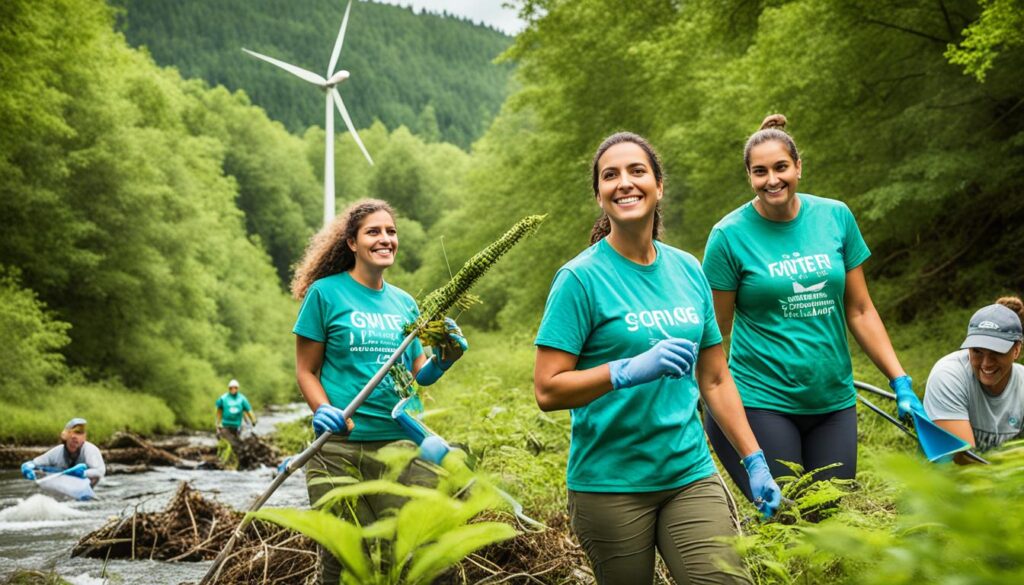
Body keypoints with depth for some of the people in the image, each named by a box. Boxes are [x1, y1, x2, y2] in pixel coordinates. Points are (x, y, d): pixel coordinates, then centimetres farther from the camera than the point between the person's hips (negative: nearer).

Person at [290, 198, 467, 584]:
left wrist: (445, 358, -4)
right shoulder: (326, 292, 1)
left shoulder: (405, 302, 13)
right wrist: (323, 410, -16)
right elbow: (306, 370, 2)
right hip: (341, 447, -3)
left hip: (402, 443, 4)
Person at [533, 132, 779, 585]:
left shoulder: (688, 271, 8)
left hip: (691, 475, 4)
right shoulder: (581, 278, -8)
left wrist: (755, 461, 12)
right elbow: (547, 391, -13)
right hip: (610, 485, -4)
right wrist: (631, 369, -25)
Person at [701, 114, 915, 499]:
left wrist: (901, 383, 3)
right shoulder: (730, 235, -6)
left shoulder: (835, 217, 3)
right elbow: (716, 332, -3)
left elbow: (860, 311, 8)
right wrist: (713, 410, -9)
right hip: (762, 403, -4)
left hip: (834, 402, 4)